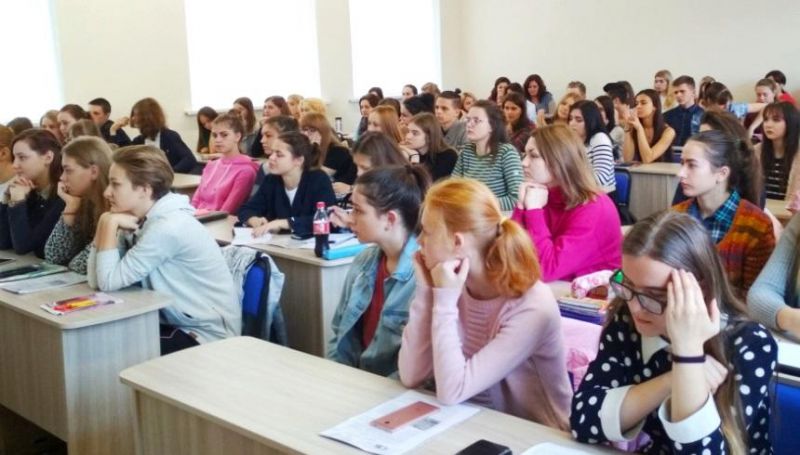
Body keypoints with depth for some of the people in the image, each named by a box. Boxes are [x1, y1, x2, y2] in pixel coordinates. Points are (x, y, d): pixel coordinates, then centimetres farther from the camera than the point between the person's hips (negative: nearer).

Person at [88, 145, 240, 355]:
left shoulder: (168, 227, -24)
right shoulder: (141, 219, 2)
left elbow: (108, 282, -20)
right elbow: (96, 280, -3)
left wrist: (110, 223, -17)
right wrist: (106, 223, -11)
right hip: (178, 323, 8)